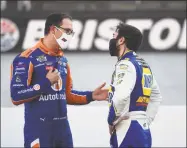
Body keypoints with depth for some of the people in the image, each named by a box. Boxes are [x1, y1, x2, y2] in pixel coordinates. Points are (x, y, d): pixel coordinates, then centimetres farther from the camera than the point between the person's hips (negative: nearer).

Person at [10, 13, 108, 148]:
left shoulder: (63, 60, 14)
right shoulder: (27, 58, -11)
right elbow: (16, 96, -17)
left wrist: (90, 96, 9)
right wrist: (46, 83, -17)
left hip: (63, 128, 8)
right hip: (38, 130, -7)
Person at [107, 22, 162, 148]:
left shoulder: (126, 65, -10)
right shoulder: (143, 64, 18)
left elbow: (121, 97, -24)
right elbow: (156, 96, 26)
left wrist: (111, 120, -9)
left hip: (128, 129, -9)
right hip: (142, 129, 9)